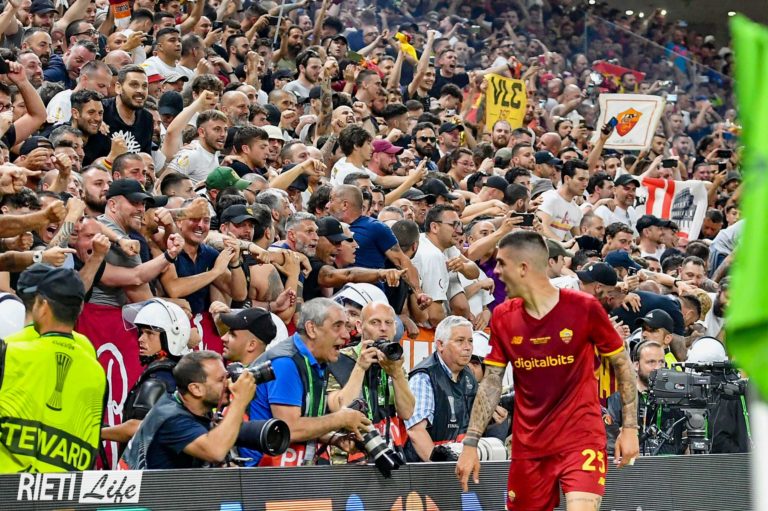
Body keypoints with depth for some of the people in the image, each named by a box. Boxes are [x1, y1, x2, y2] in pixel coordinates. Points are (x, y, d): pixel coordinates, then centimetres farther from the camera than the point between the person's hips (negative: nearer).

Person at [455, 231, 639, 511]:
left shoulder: (584, 308, -10)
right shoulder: (503, 317, 2)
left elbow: (622, 364, 0)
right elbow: (491, 383, 9)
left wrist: (630, 427, -3)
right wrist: (470, 444, 3)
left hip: (582, 438, -4)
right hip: (527, 445, 5)